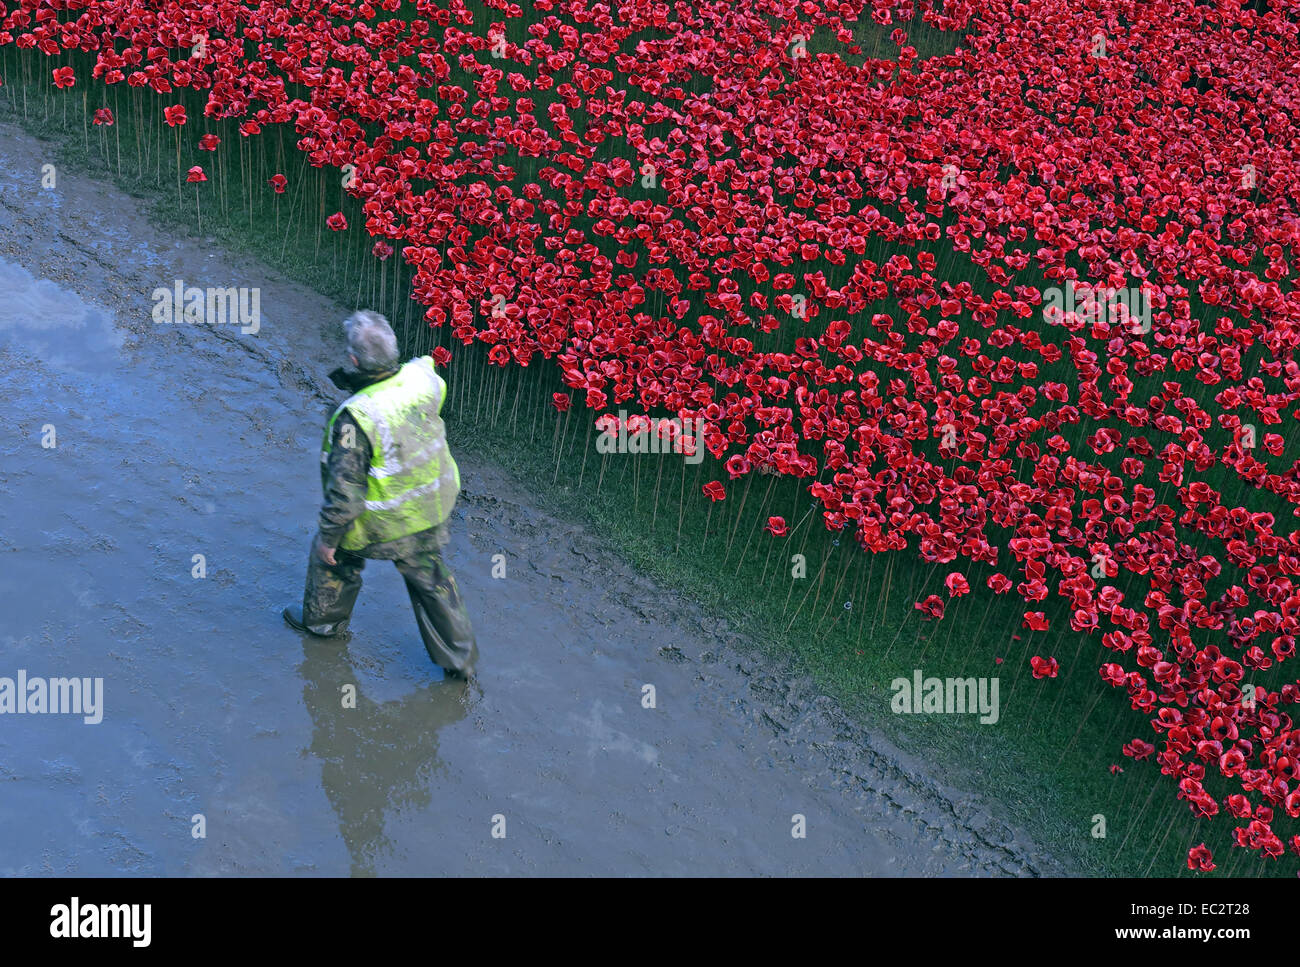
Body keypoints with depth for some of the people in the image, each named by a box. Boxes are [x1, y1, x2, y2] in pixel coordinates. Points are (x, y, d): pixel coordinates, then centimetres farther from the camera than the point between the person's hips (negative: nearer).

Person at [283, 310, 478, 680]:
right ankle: (459, 655, 33)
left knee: (333, 553, 27)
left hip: (378, 522, -4)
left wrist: (329, 535, -12)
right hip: (431, 510, 5)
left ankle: (322, 618, 51)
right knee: (431, 577, 23)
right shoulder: (422, 379, -19)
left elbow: (346, 489, -29)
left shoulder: (356, 417, -36)